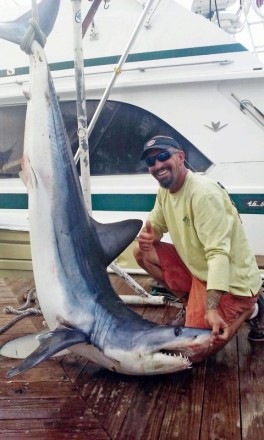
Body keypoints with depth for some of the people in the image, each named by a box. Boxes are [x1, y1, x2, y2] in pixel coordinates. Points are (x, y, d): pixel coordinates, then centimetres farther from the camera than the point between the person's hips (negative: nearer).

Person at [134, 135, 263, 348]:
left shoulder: (203, 192, -25)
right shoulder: (164, 190, 1)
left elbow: (218, 253, -30)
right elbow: (155, 225, 13)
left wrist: (211, 309, -38)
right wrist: (148, 235, -13)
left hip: (229, 281, -8)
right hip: (196, 268, 8)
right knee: (142, 252, 2)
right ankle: (192, 303, 11)